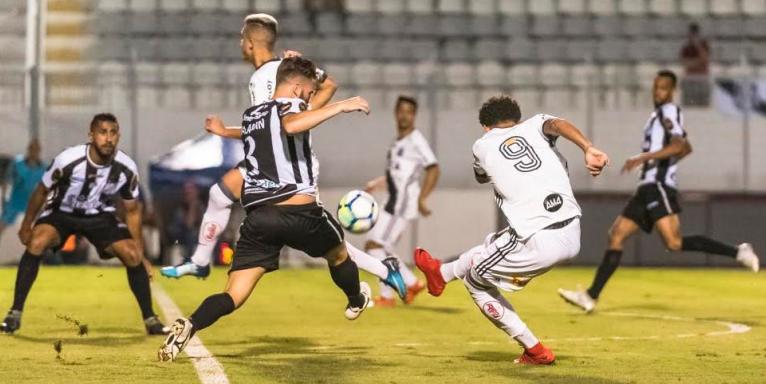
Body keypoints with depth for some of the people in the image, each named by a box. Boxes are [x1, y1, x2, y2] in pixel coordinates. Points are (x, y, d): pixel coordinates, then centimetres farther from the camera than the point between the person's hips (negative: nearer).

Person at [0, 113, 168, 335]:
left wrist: (139, 250, -6)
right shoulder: (68, 160, -30)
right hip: (61, 212, -2)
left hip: (100, 217, 2)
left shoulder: (127, 169, -20)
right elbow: (42, 192, -10)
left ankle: (150, 319, 4)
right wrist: (26, 226, 0)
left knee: (132, 256, -14)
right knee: (36, 243, -29)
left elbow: (132, 210, -3)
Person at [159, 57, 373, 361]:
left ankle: (189, 326, -31)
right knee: (338, 254, 29)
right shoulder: (292, 105, -2)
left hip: (258, 215, 5)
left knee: (233, 296, -4)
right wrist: (341, 106, -23)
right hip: (298, 211, -5)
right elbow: (291, 125, -27)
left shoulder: (250, 115, 20)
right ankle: (356, 302, 55)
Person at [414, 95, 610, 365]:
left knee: (476, 281, 20)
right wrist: (588, 149, -29)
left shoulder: (483, 146, 10)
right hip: (572, 236, 6)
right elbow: (557, 124, -12)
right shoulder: (534, 125, 13)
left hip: (539, 243, -6)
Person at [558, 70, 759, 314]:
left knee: (675, 243, -23)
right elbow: (686, 148, 34)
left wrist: (643, 158, -25)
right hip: (647, 187, 10)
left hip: (659, 186, -10)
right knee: (616, 235, 5)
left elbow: (679, 146, -22)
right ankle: (591, 296, 4)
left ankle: (737, 252, -20)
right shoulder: (659, 114, 23)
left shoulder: (669, 112, -5)